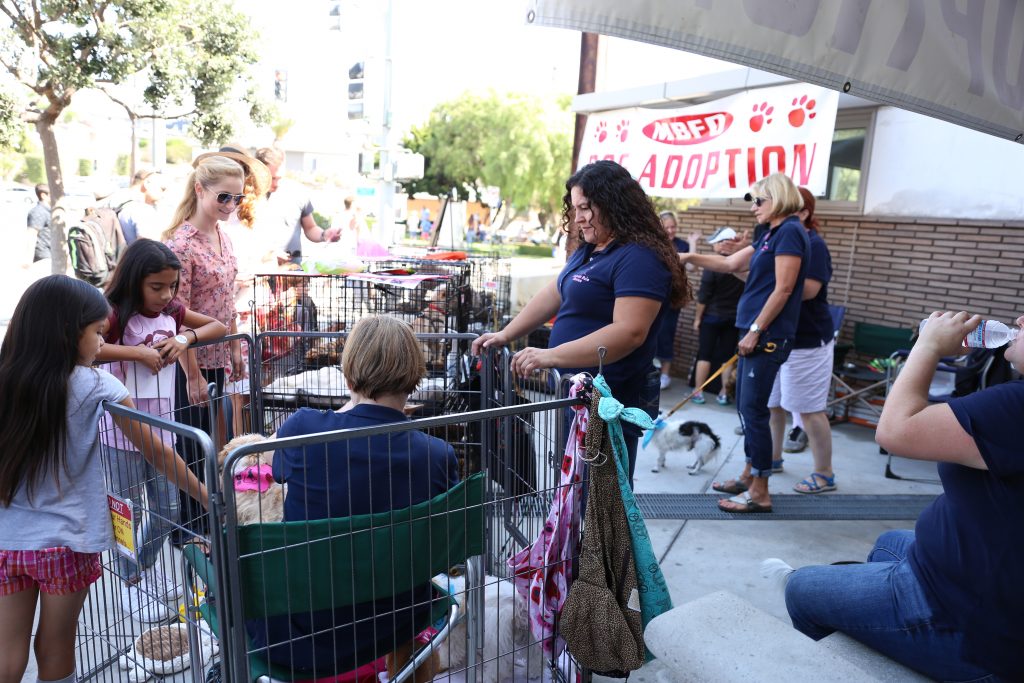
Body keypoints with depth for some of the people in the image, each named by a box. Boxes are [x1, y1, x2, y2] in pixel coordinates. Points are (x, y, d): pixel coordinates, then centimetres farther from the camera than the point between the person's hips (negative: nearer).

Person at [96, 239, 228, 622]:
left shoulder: (172, 313, 2)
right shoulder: (116, 315, -14)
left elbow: (220, 326, 9)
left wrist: (187, 336, -9)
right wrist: (136, 351, -29)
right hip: (123, 432, -5)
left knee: (168, 512, 15)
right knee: (129, 511, 7)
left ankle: (145, 566, 40)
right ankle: (130, 584, 27)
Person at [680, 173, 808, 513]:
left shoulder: (790, 231, -12)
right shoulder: (770, 234, 17)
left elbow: (783, 289, -18)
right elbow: (731, 264, 23)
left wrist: (755, 331, -17)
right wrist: (690, 257, 15)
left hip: (768, 336, -9)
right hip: (755, 333, 10)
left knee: (754, 409, -5)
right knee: (746, 406, 15)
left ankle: (760, 493, 4)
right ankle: (749, 476, 27)